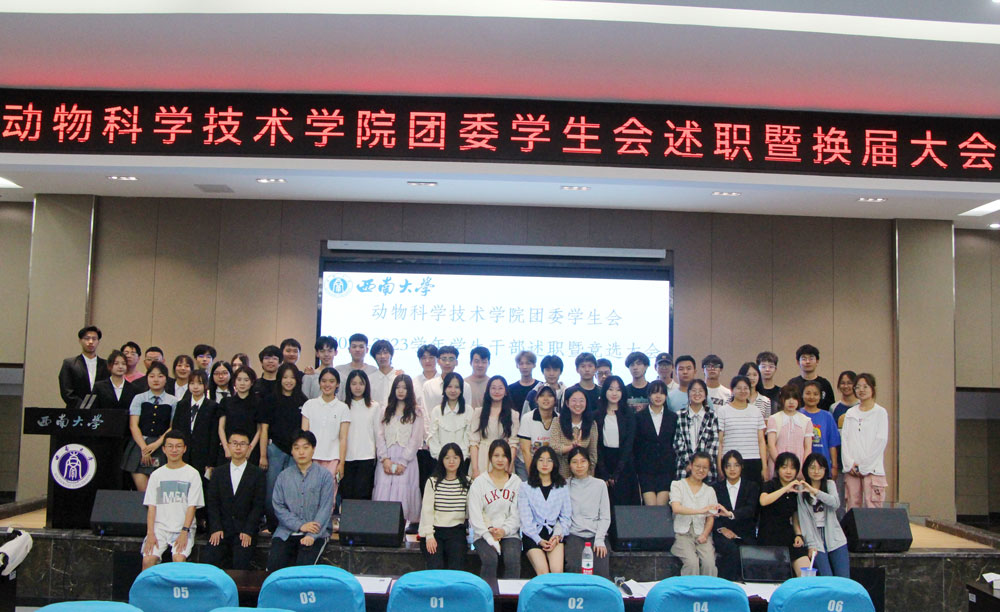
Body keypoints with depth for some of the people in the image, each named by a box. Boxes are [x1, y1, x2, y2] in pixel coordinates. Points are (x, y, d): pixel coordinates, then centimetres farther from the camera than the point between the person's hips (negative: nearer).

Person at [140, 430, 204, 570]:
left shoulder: (192, 474, 4)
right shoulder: (157, 475, 12)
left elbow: (192, 507, -1)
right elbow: (151, 507, 7)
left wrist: (184, 532, -13)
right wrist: (150, 533, -7)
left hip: (183, 528, -2)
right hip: (159, 526, 2)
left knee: (179, 559, -27)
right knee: (148, 560, -22)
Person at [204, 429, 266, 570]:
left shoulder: (257, 474, 5)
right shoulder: (219, 472, 12)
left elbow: (258, 505, -1)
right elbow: (212, 502, 5)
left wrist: (248, 531, -12)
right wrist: (216, 529, -8)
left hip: (245, 529, -2)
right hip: (221, 528, 2)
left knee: (240, 564, -23)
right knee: (210, 560, -19)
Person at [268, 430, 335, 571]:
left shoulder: (324, 476, 2)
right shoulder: (284, 476, 10)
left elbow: (325, 508, -5)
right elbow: (278, 506, 4)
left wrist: (311, 536, -18)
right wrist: (300, 525, -10)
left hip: (316, 532, -2)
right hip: (287, 532, 2)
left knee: (304, 567, -26)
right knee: (273, 566, -20)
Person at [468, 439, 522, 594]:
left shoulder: (516, 482, 10)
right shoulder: (479, 482, 5)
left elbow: (517, 514, 5)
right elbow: (475, 516, -3)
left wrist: (504, 530, -11)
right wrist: (490, 538, -13)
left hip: (509, 533, 1)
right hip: (484, 533, -1)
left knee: (513, 560, -26)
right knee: (490, 560, -28)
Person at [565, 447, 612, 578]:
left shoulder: (600, 485, 10)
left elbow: (605, 517, 7)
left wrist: (599, 540, -5)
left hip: (596, 534, 1)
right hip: (574, 534, -1)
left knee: (601, 572, -22)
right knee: (575, 569, -26)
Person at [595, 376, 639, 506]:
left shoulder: (629, 414, 3)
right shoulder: (597, 416, 4)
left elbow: (629, 444, -3)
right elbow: (596, 445, 1)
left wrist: (616, 473, -10)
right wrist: (605, 474, -7)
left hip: (624, 465, 0)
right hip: (603, 463, 1)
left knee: (624, 504, -3)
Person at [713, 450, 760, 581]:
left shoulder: (751, 486, 10)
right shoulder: (716, 488, 14)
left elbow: (750, 510, -9)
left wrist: (731, 514, -28)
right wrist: (722, 528, -13)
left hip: (745, 535, 0)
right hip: (723, 534, 0)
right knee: (732, 550, -31)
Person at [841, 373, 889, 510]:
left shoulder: (880, 412, 1)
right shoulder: (850, 413, 14)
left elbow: (881, 441, -5)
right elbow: (844, 439, 9)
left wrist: (864, 466, -8)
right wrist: (849, 463, -5)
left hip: (872, 468, -4)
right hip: (851, 468, 4)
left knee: (872, 506, -8)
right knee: (853, 506, 3)